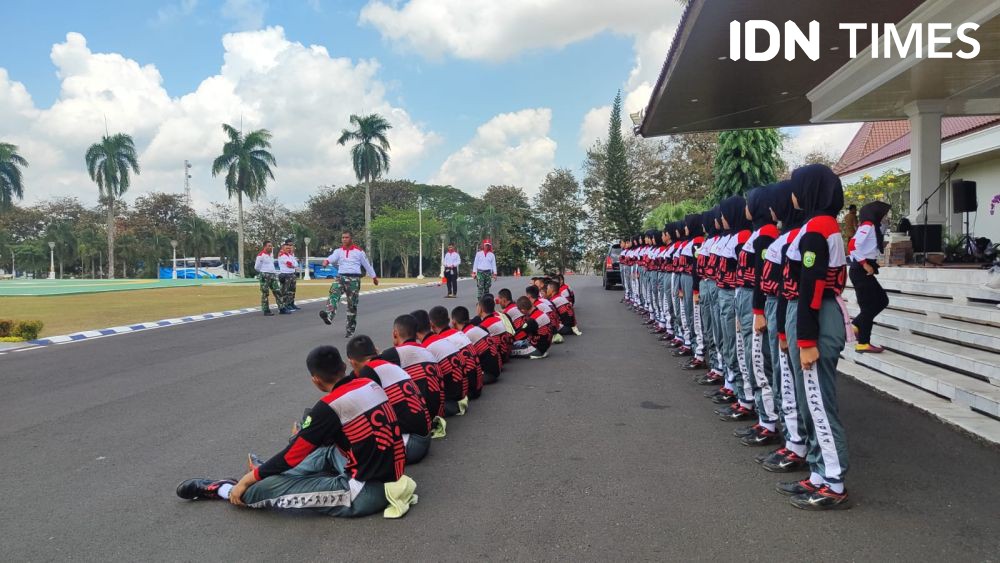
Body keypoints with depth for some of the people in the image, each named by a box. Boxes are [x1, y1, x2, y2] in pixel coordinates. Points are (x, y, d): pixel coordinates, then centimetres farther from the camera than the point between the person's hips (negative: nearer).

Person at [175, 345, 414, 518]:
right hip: (393, 471, 8)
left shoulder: (328, 406, -15)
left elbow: (292, 455, -6)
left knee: (257, 489, -6)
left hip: (366, 492, -8)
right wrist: (308, 434, 41)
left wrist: (247, 480, 9)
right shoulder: (371, 385, 6)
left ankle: (223, 490, 20)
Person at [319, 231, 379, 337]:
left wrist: (374, 276, 22)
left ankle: (350, 329, 11)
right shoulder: (338, 251, 10)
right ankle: (329, 316, -48)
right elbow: (333, 257, -12)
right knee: (334, 292, -29)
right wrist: (327, 260, -35)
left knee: (352, 305, 2)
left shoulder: (359, 251, 7)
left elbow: (367, 264, 15)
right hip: (341, 277, 1)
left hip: (354, 279, -1)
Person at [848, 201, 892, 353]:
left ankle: (856, 325, 16)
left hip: (865, 272, 10)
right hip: (861, 271, -10)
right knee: (868, 306, -4)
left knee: (882, 300, 13)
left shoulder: (873, 227, 16)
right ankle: (863, 343, 2)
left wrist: (881, 246, 7)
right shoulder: (868, 226, -14)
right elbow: (852, 245, -25)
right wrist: (865, 264, -21)